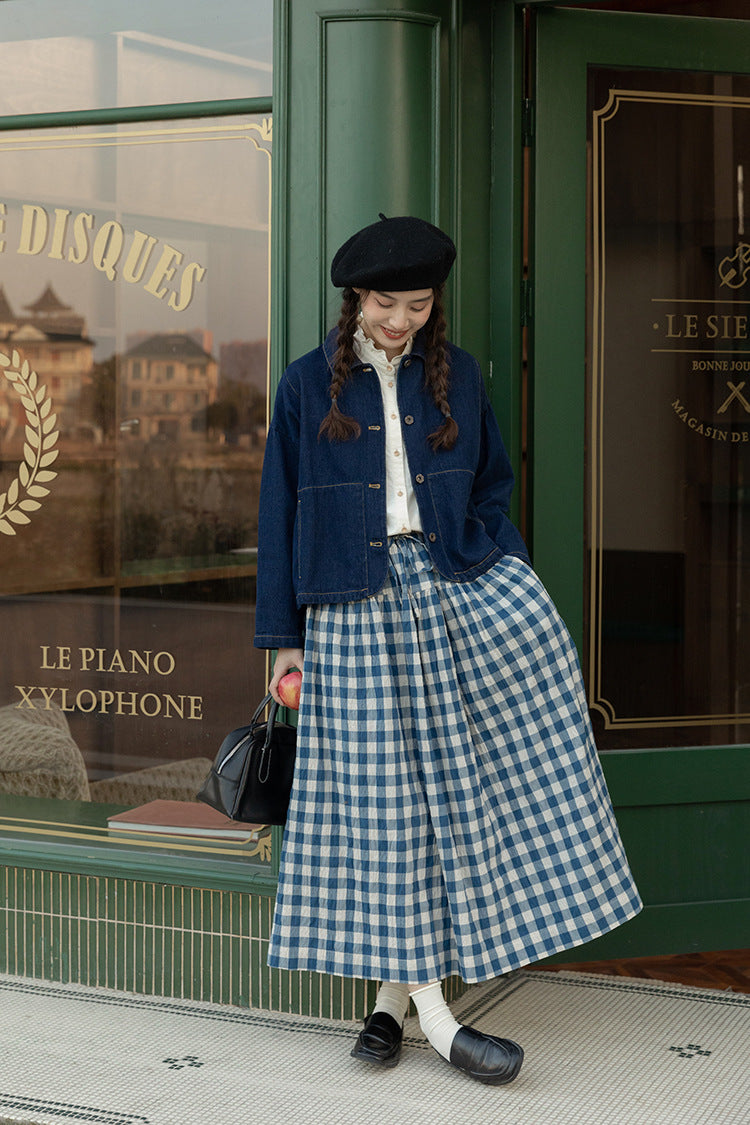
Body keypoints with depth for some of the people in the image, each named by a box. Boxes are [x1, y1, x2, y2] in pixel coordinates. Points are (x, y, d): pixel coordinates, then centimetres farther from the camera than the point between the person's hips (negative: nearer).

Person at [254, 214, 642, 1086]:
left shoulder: (455, 377, 9)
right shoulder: (308, 386, 3)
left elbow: (492, 485, 16)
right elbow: (280, 515, 5)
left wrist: (511, 586, 0)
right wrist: (284, 637, 3)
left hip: (455, 581, 1)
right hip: (358, 606, -1)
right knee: (382, 799, -2)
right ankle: (426, 1004, 4)